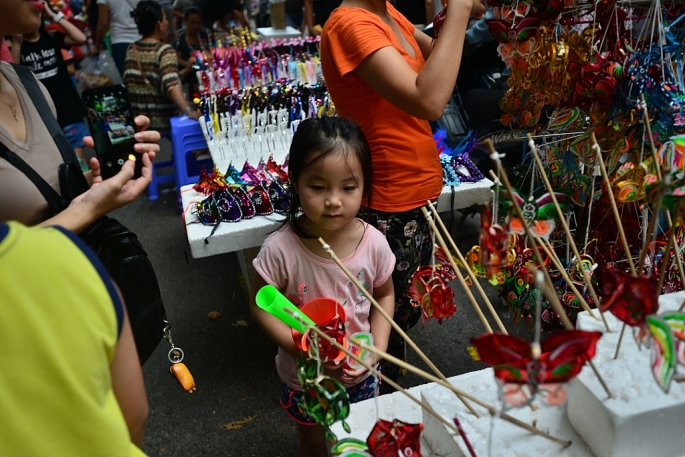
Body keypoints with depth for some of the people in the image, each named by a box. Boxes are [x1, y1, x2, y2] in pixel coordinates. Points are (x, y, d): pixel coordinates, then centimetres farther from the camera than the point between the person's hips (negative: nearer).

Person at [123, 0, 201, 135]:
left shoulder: (132, 49, 3)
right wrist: (188, 110, -40)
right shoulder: (165, 50, -15)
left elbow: (129, 83, 5)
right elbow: (171, 85, -30)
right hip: (164, 121, -6)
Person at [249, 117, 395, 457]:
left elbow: (384, 295, -3)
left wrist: (378, 347, -15)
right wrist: (300, 347, -26)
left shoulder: (373, 243, -20)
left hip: (360, 374, 2)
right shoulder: (281, 249, -28)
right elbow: (261, 305, -15)